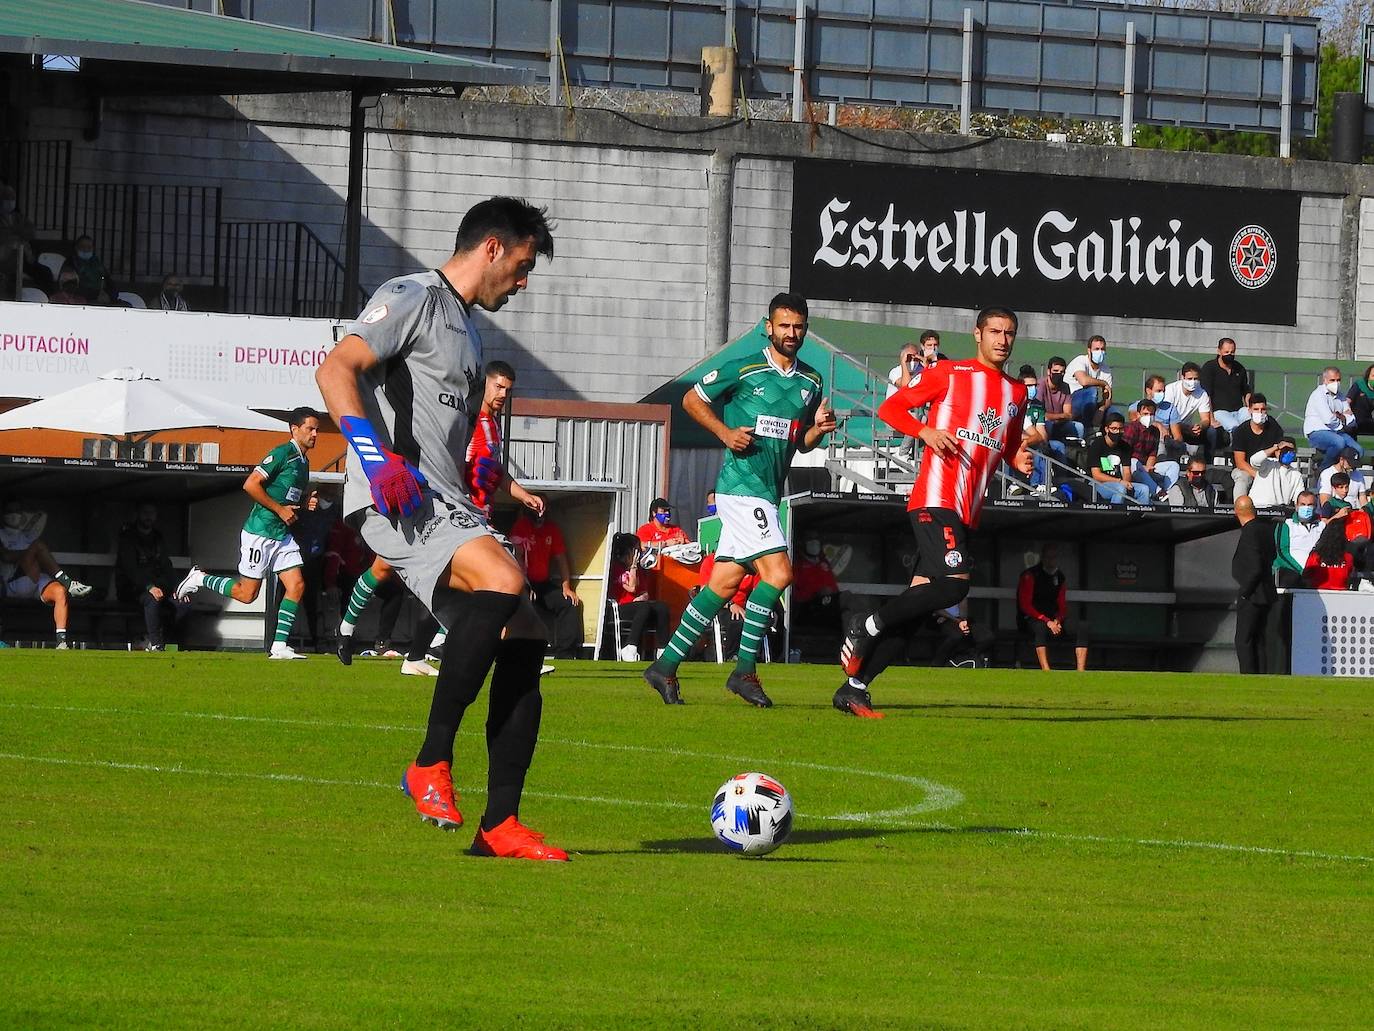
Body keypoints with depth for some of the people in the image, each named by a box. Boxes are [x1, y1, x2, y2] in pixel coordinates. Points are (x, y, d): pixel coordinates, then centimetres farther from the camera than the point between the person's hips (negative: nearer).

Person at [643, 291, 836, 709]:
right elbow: (692, 399, 5)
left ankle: (666, 666, 11)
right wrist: (726, 432, -8)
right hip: (742, 483, -7)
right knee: (777, 572, -17)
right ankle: (745, 670, -10)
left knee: (724, 583, 6)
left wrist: (819, 428, 1)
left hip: (768, 491, 7)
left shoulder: (811, 382, 14)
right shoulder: (743, 370, -5)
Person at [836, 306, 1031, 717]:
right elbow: (890, 408, 4)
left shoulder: (1017, 393, 20)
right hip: (935, 500, -7)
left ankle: (854, 687, 5)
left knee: (920, 600, 2)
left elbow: (1010, 446, 34)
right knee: (954, 582, -25)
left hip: (967, 511, 7)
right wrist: (926, 431, -14)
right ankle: (866, 627, -9)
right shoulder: (948, 374, 2)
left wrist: (1020, 460, 10)